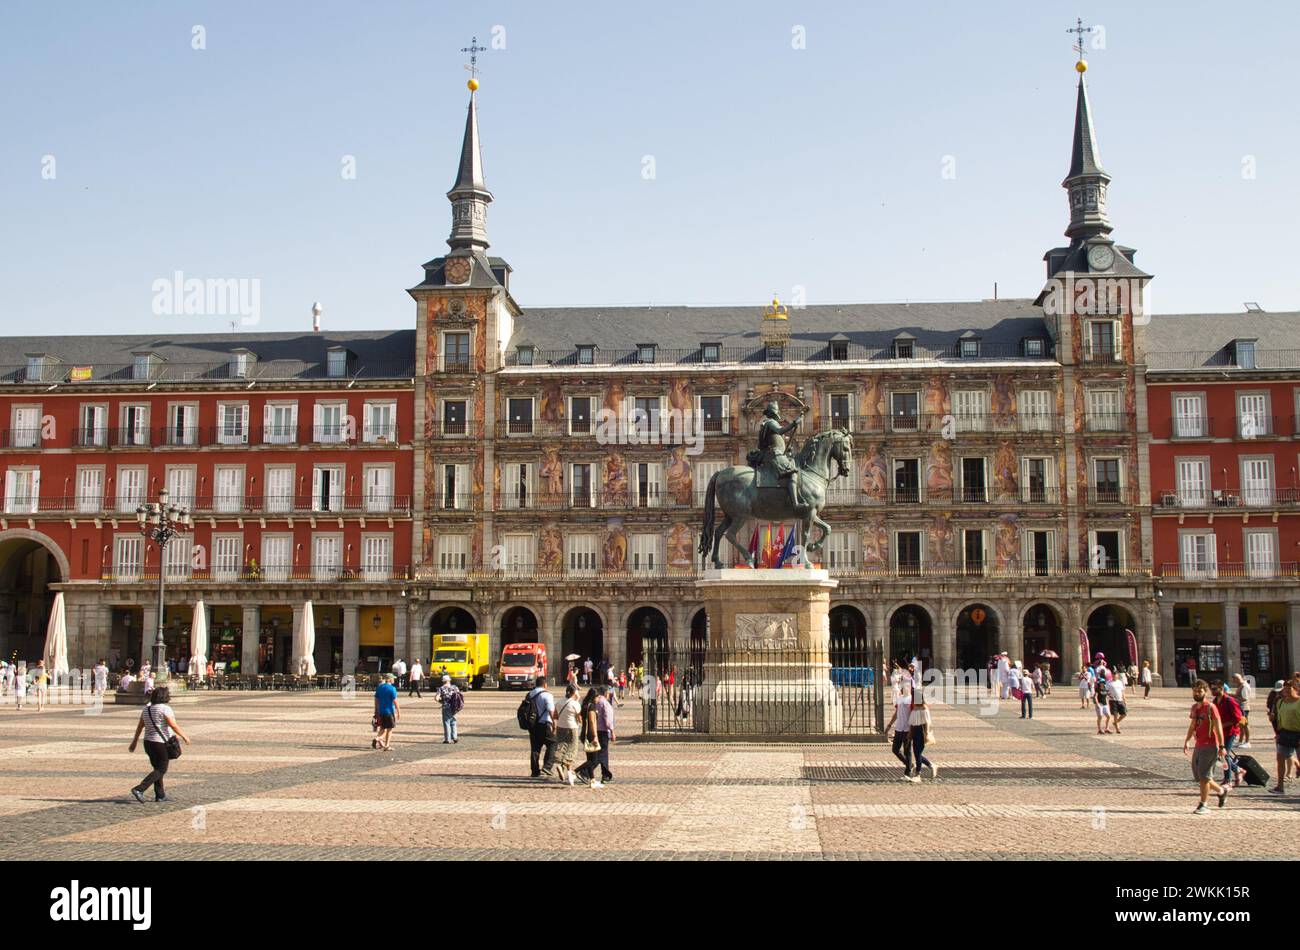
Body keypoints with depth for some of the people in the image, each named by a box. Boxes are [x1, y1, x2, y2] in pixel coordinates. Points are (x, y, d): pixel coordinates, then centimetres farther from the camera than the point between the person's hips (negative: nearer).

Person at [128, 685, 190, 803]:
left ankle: (160, 795, 20)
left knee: (158, 769, 17)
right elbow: (173, 726, -18)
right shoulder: (165, 709, -16)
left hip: (148, 742, 8)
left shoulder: (147, 708, 5)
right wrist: (184, 736, -8)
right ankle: (139, 789, -13)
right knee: (161, 770, 0)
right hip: (162, 743, -8)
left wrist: (135, 741, 15)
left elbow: (140, 726, 9)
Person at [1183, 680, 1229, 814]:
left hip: (1210, 746, -8)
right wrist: (1186, 741, 14)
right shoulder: (1194, 707, 12)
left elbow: (1218, 727, -14)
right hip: (1199, 746, 8)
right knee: (1198, 776, 12)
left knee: (1203, 776, -7)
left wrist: (1221, 746, -18)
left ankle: (1203, 806, 1)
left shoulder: (1210, 707, -12)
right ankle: (1221, 790, 33)